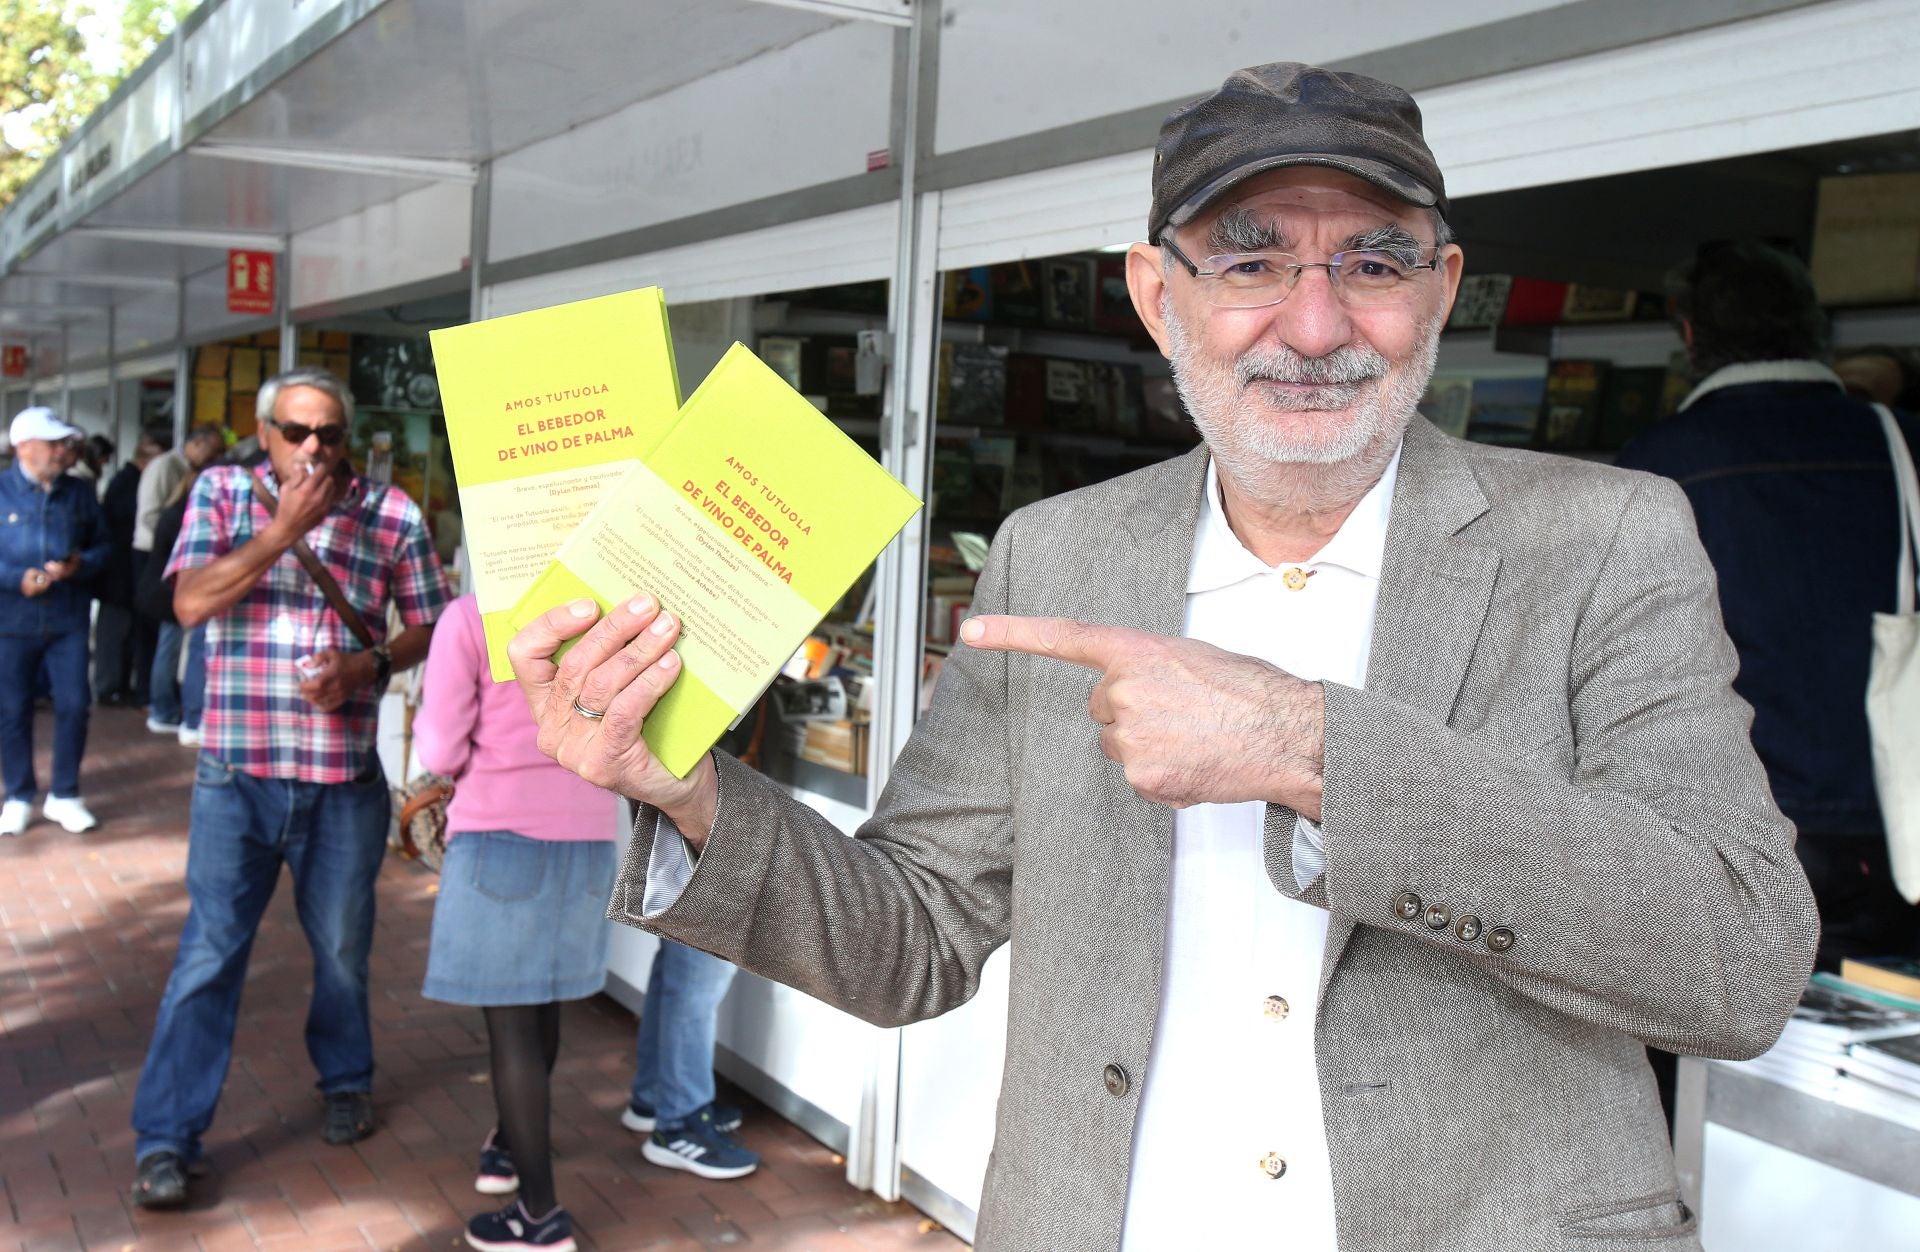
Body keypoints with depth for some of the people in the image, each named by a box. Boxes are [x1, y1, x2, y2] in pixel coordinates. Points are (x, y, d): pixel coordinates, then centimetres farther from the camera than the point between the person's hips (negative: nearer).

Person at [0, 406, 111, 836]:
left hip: (68, 619, 2)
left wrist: (79, 565, -12)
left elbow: (103, 546, 9)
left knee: (73, 705, 1)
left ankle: (64, 795, 16)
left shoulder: (80, 492, 4)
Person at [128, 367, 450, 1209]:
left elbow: (429, 626, 4)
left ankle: (346, 1082, 39)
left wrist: (369, 666, -15)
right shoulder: (222, 492, 1)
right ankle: (165, 1138, 9)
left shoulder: (391, 514, -1)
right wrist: (284, 530, -19)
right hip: (236, 773, -1)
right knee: (209, 954, -1)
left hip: (346, 780, 1)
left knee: (343, 948, 15)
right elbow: (191, 604, -11)